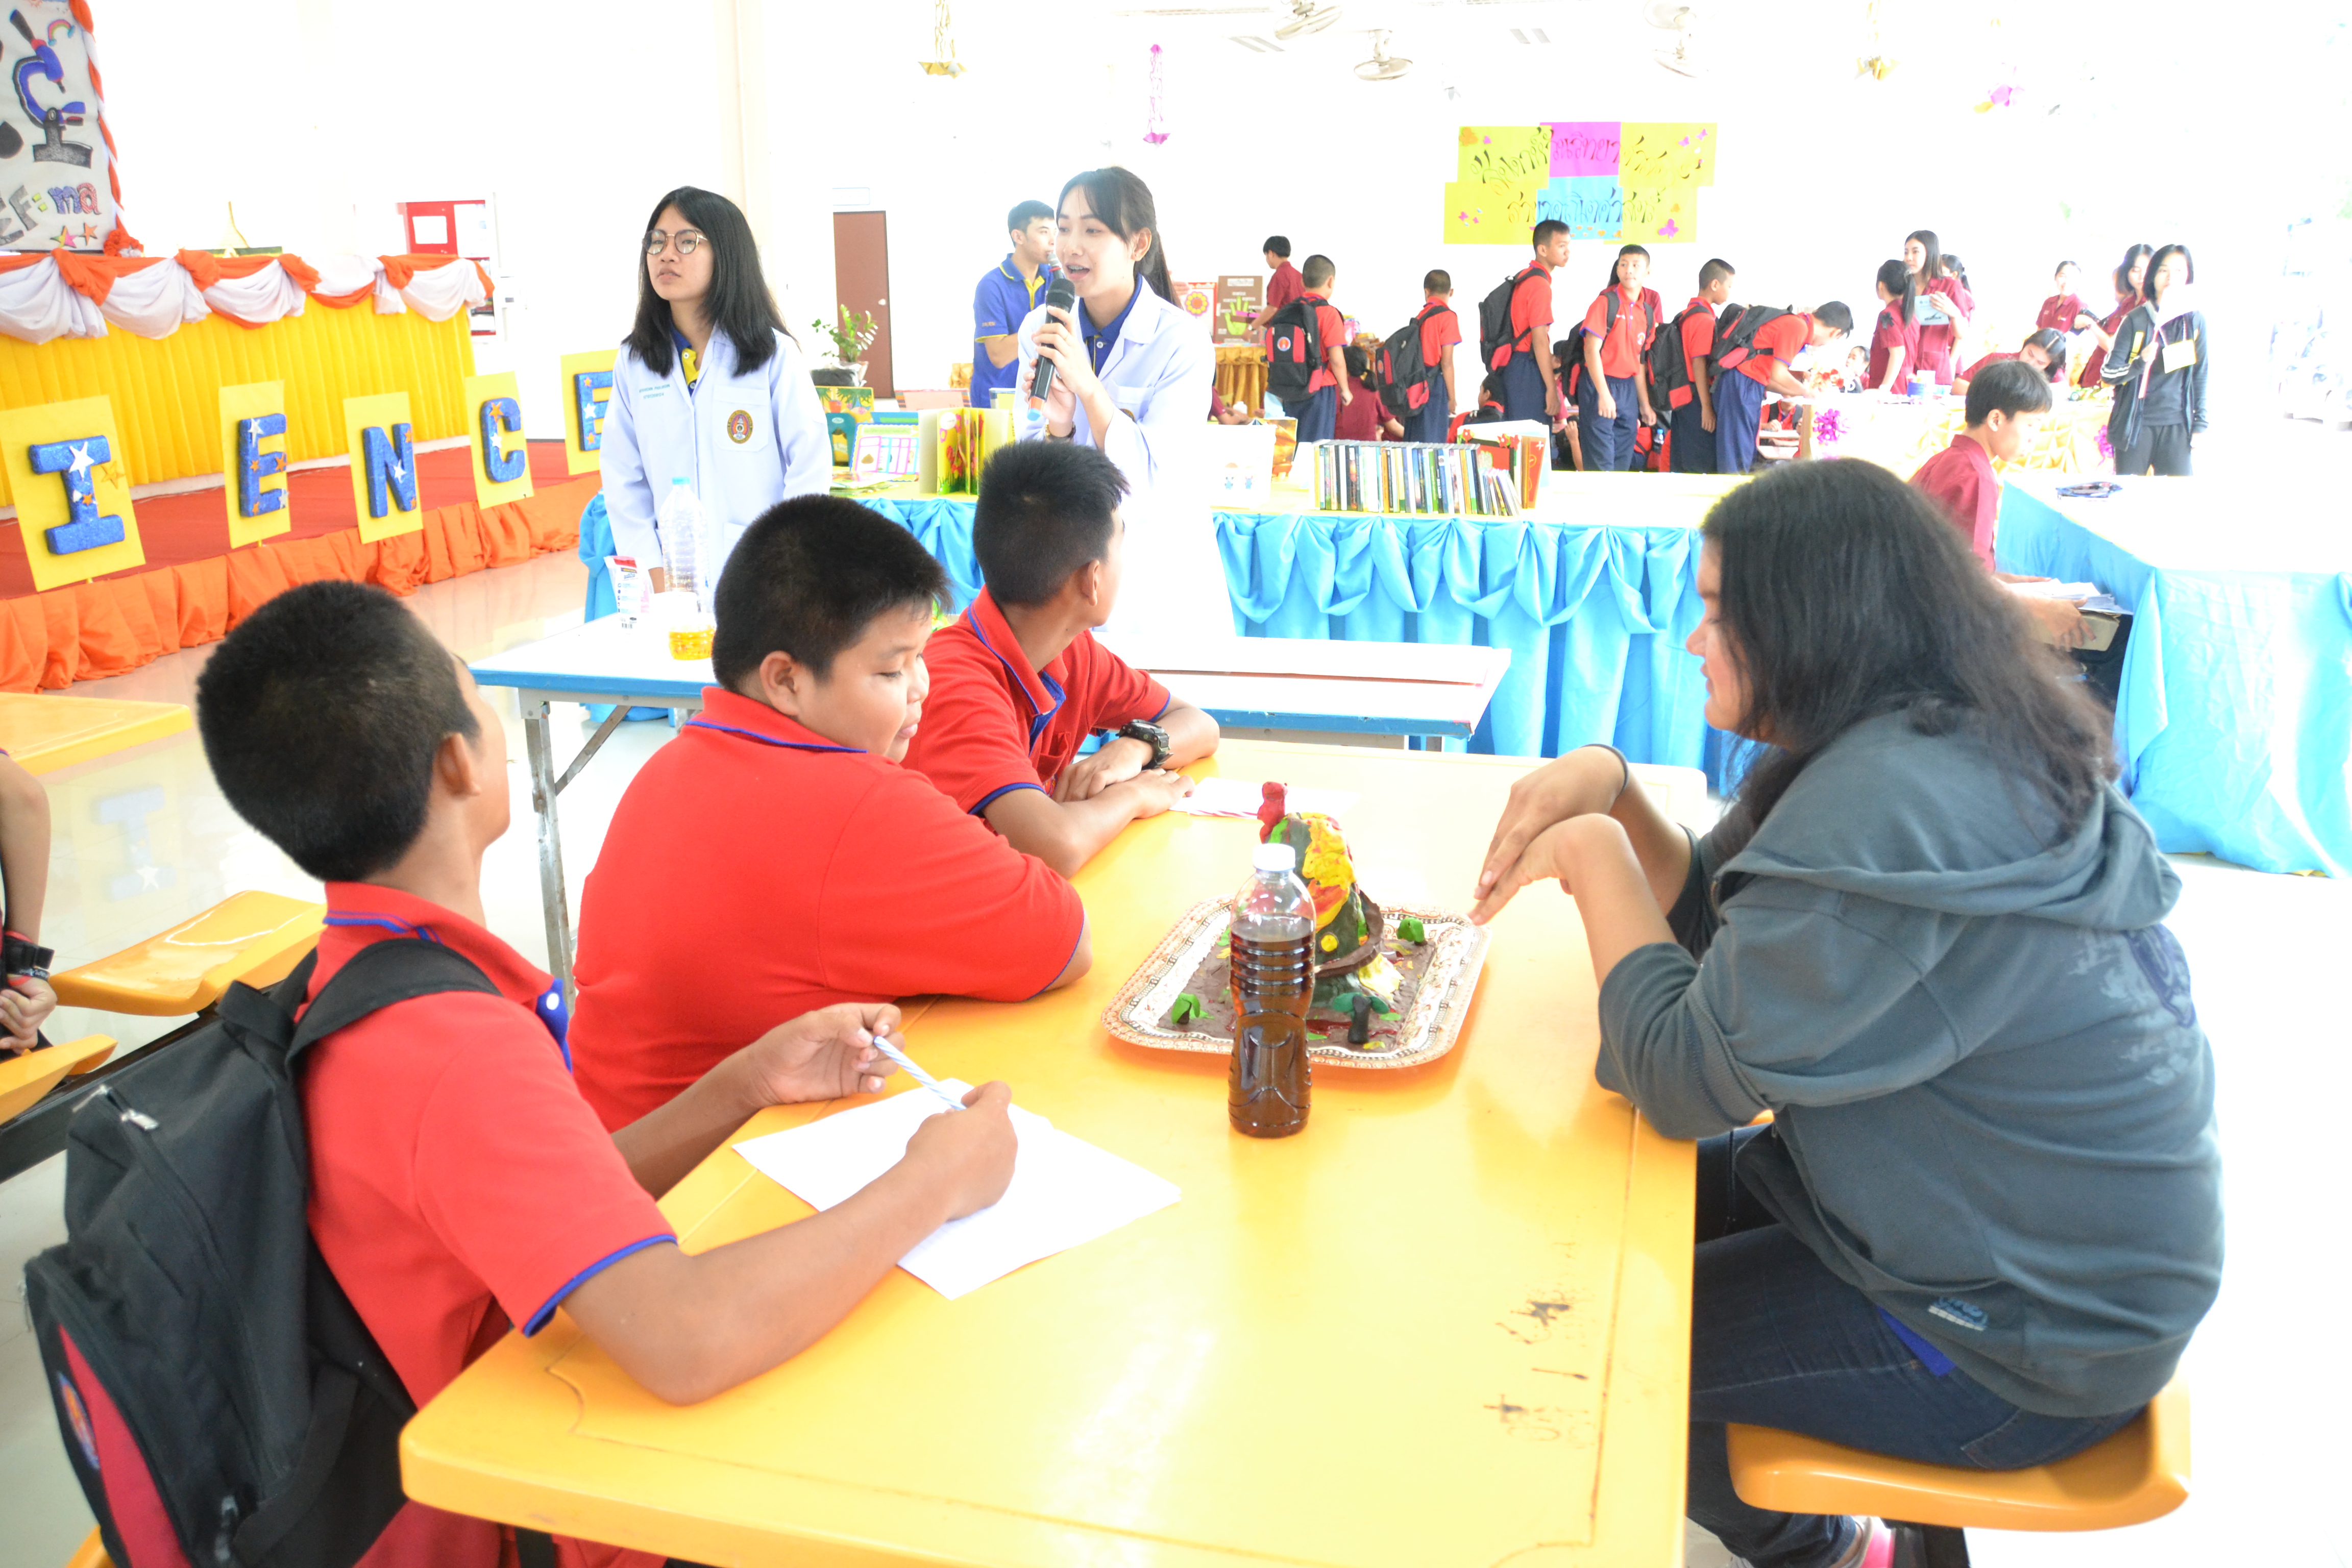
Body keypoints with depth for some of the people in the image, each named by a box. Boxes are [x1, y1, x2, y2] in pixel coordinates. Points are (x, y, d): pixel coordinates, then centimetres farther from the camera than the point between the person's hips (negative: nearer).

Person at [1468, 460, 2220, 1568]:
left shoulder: (1888, 804, -32)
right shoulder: (1944, 743, 2)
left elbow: (1686, 1078, -28)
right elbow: (1711, 911, 9)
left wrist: (1592, 851, -18)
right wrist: (1608, 785, -8)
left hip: (2028, 1345, -9)